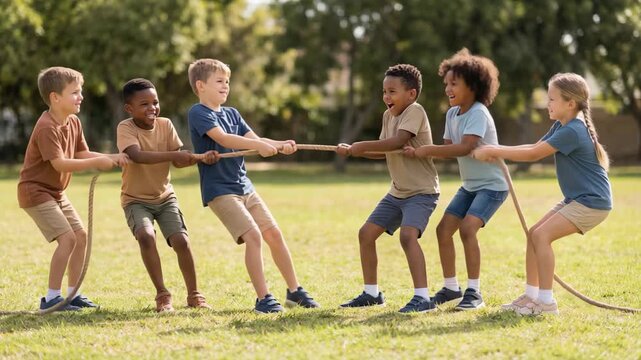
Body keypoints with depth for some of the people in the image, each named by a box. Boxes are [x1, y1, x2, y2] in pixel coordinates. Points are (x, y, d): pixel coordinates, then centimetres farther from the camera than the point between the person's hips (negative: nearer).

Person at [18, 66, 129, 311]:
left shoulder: (73, 122, 5)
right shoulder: (46, 127, -24)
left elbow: (82, 154, 6)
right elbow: (59, 163, -30)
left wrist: (111, 158, -10)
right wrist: (98, 162, -31)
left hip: (56, 192, 10)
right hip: (36, 191, -10)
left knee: (81, 235, 8)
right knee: (67, 238, -17)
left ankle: (73, 293, 17)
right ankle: (51, 297, -11)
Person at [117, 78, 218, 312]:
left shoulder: (165, 125, -4)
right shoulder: (125, 128, -17)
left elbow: (178, 162, -9)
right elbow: (137, 156, -36)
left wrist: (201, 158, -28)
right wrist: (173, 154, -43)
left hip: (164, 196, 4)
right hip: (135, 199, -3)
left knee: (181, 240, -12)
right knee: (146, 236, -29)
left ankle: (194, 294, 6)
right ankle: (162, 294, -15)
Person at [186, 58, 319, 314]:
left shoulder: (232, 114, 15)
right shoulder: (198, 113, -10)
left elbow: (253, 139, 3)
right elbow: (222, 138, -25)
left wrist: (280, 146, -15)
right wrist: (259, 145, -34)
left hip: (244, 186, 8)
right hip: (219, 190, -8)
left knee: (274, 234, 5)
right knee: (253, 236, -18)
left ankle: (294, 291, 16)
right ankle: (263, 299, -11)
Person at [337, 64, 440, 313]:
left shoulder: (415, 111, -17)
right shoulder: (388, 115, 8)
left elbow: (397, 142, -31)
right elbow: (383, 152, 14)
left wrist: (362, 146, -23)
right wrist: (353, 151, 0)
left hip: (422, 191, -9)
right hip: (398, 192, 9)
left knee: (407, 234, -29)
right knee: (366, 233, 9)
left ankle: (422, 298, -28)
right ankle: (371, 293, 23)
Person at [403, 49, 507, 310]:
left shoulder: (478, 113, -20)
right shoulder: (452, 114, 5)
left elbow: (465, 147, -33)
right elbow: (448, 149, 2)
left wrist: (427, 150, -32)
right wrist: (419, 153, -15)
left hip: (492, 185, -9)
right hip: (470, 185, 9)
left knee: (467, 228, -23)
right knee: (444, 228, 3)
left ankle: (474, 292, -15)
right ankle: (451, 287, 17)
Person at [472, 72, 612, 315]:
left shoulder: (572, 131, -21)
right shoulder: (562, 127, 11)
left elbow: (533, 155, -22)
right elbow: (535, 147, 9)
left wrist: (493, 152, -18)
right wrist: (497, 151, -4)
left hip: (593, 202, -10)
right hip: (575, 199, 10)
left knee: (541, 235, -18)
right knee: (534, 234, 6)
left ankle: (546, 302, -15)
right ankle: (531, 295, 12)